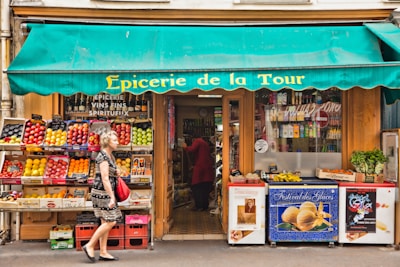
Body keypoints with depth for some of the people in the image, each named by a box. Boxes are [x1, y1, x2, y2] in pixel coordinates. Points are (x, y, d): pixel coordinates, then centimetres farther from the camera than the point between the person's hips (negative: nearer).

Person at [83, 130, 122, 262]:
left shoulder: (110, 156, 13)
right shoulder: (103, 157, -16)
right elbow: (105, 179, -21)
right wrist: (112, 197, -21)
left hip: (106, 193, 9)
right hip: (102, 193, -9)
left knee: (106, 222, 10)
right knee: (110, 222, -7)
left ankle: (103, 253, 16)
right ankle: (89, 246, 3)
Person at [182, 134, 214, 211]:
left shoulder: (197, 141, -1)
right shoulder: (205, 143, 23)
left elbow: (192, 149, -18)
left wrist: (185, 147, 0)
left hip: (200, 167, -7)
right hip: (208, 168, 7)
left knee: (196, 187, -2)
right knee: (205, 188, 10)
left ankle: (199, 206, -5)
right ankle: (205, 206, 11)